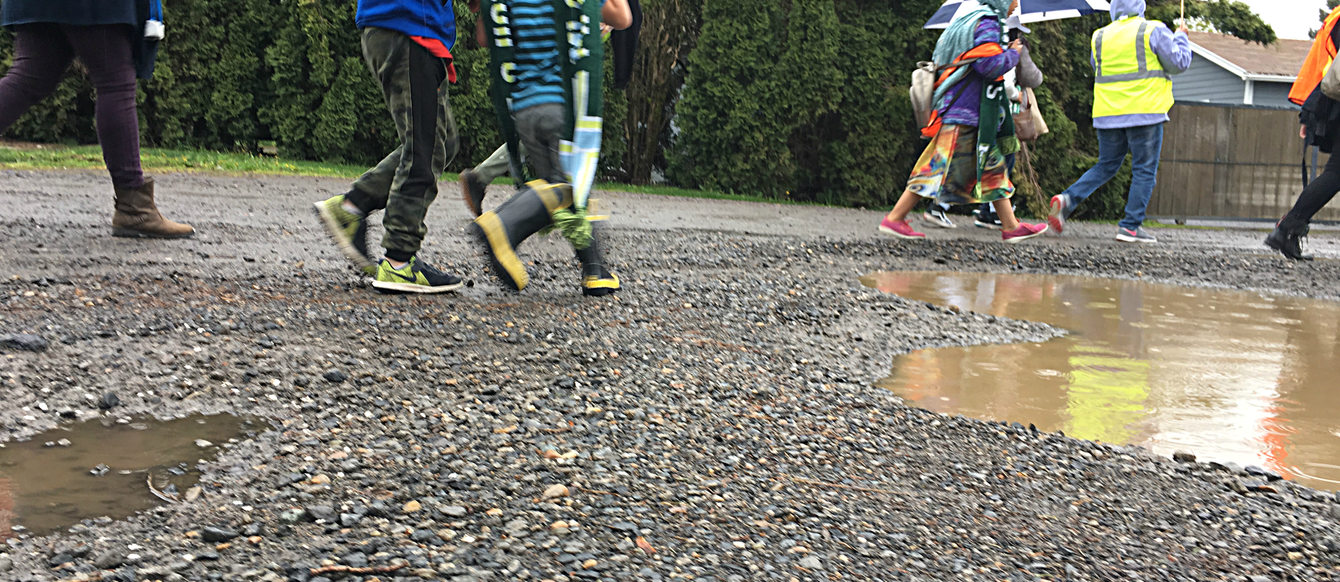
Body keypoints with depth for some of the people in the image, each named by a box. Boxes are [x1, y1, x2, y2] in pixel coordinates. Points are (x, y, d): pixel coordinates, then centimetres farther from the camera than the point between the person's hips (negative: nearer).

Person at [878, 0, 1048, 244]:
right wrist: (1012, 55, -5)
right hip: (965, 115, -11)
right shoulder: (987, 23, -11)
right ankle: (894, 218, -5)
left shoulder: (970, 21, 18)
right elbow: (990, 64, -22)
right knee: (942, 168, -9)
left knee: (992, 168, 12)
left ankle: (1011, 226, 16)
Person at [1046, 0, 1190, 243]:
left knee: (1106, 166, 16)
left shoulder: (1099, 37, 10)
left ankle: (1067, 200, -5)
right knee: (1144, 171, 2)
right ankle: (1130, 226, -2)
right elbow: (1179, 62, -1)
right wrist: (1181, 38, 15)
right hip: (1145, 113, -5)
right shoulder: (1153, 31, -3)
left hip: (1108, 114, 5)